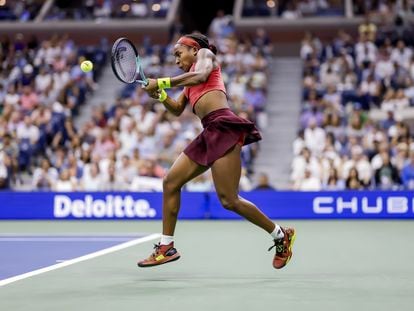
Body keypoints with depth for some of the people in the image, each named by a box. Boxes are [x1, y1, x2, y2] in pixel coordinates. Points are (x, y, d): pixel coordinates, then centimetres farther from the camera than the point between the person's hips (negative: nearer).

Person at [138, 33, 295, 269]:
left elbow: (201, 76, -13)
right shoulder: (190, 82, 31)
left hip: (224, 128, -9)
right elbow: (177, 110, 30)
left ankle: (281, 236, 4)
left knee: (229, 200, -12)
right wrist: (160, 94, 11)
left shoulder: (205, 54, 9)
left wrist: (161, 82, -11)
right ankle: (166, 248, 11)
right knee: (171, 182, 5)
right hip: (209, 134, 9)